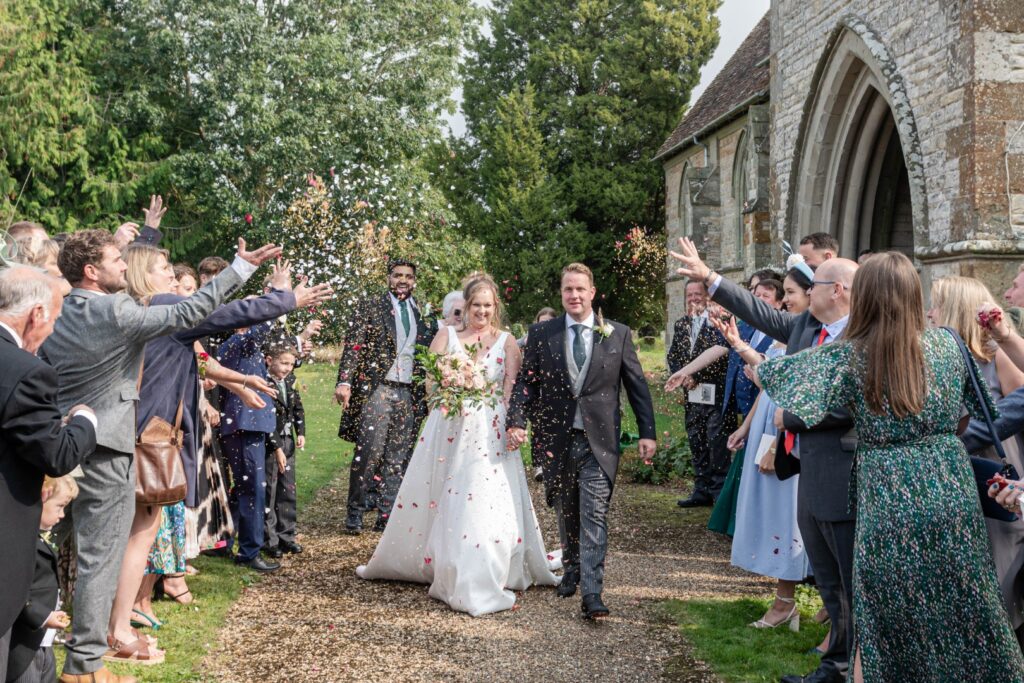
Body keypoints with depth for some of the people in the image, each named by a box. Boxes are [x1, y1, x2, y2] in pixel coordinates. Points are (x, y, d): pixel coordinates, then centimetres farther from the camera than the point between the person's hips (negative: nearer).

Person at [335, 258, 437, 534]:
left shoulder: (423, 315, 15)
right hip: (375, 390, -4)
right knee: (368, 453, -7)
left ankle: (387, 516, 11)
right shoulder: (369, 306, 4)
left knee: (398, 459, 4)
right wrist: (345, 381, -15)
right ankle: (355, 512, 7)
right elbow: (353, 346, -4)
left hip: (409, 395, 4)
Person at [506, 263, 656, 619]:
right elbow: (525, 381, 1)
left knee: (595, 515, -7)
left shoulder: (618, 334, 1)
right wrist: (516, 421, -13)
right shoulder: (541, 334, 3)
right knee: (566, 511, 15)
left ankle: (592, 592, -6)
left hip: (599, 439, -2)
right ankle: (571, 570, 35)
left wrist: (647, 432, 0)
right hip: (556, 439, 2)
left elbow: (637, 386, 4)